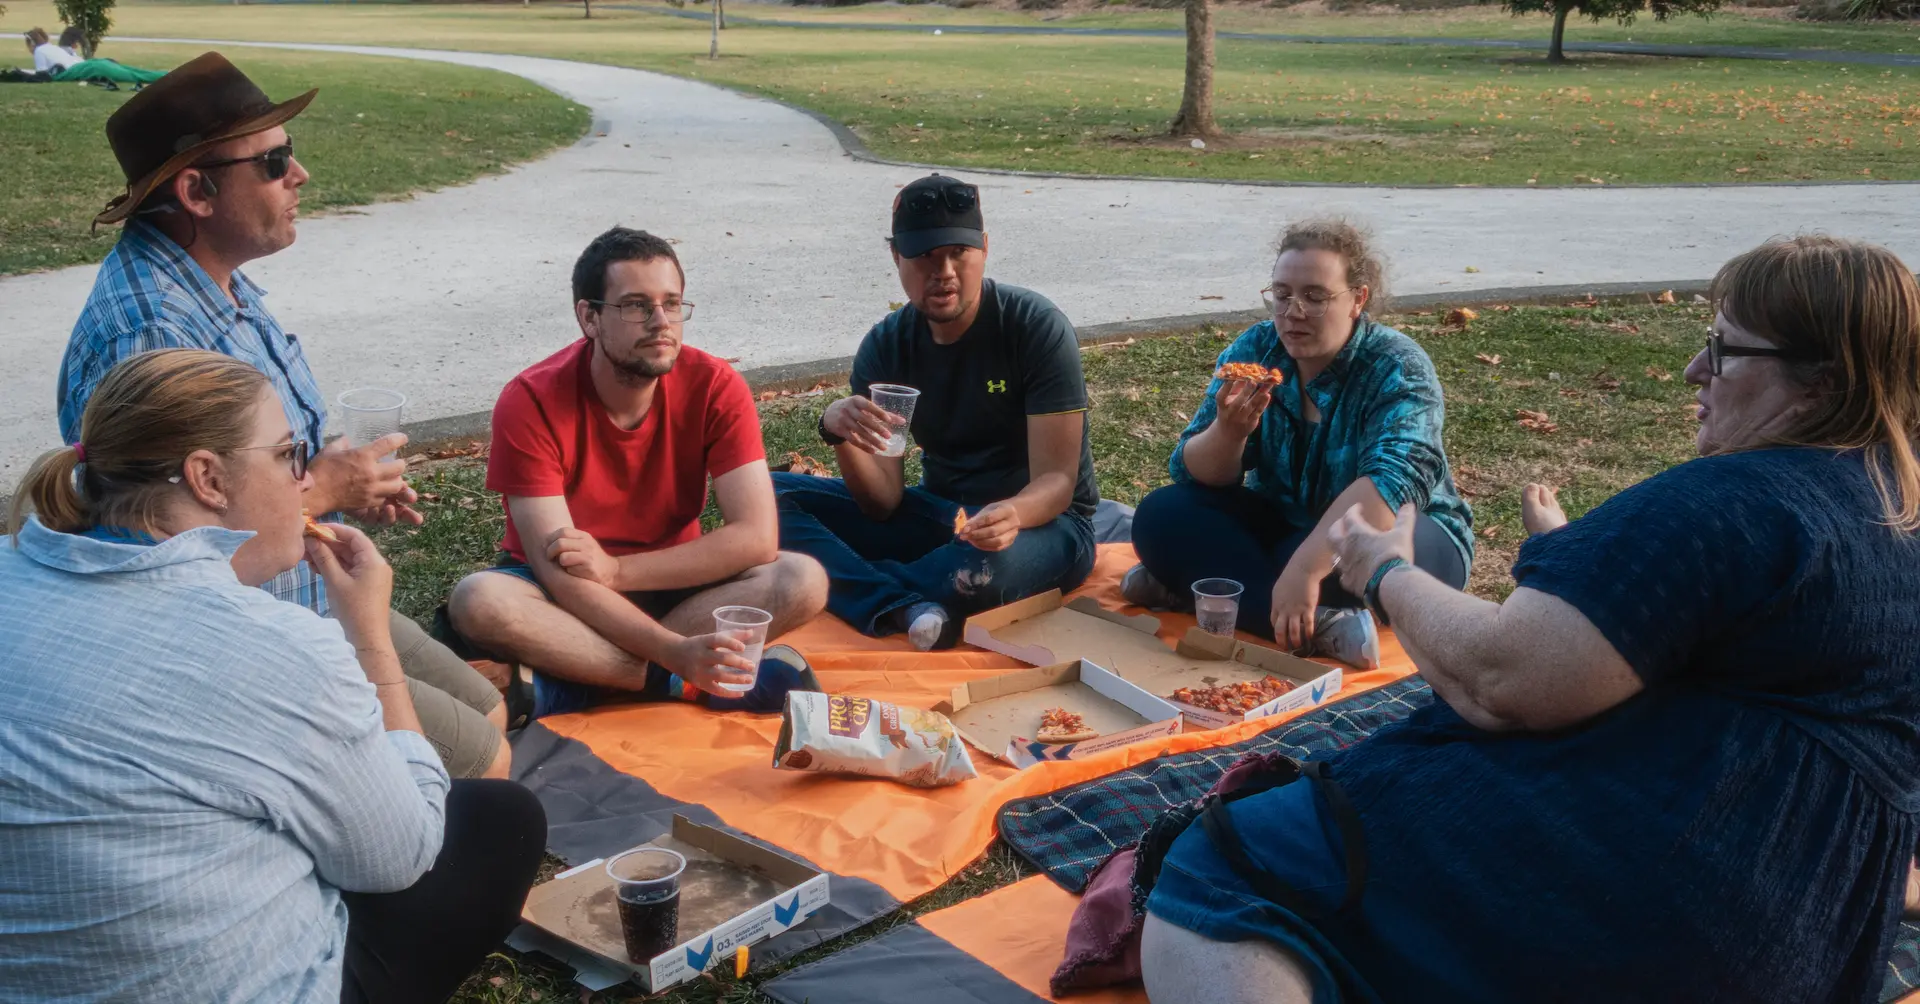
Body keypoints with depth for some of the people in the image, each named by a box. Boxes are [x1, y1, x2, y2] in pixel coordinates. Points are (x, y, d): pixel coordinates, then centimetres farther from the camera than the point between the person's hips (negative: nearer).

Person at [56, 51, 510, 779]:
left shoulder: (218, 281, 4)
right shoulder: (145, 334, -28)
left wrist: (344, 482, -1)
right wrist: (319, 492, -20)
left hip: (309, 604, 10)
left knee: (487, 713, 17)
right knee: (481, 762, -7)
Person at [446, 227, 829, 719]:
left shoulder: (715, 388, -14)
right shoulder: (531, 402, -20)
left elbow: (756, 537, -20)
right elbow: (557, 570, -25)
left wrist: (615, 569, -25)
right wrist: (674, 652, -38)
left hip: (672, 582, 2)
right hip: (563, 594, -2)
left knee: (803, 581, -24)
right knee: (478, 601, -34)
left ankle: (568, 683, -25)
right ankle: (683, 684, -25)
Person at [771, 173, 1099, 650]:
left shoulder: (1038, 327, -16)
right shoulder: (886, 345, -5)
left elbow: (1057, 481, -20)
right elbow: (883, 503, -10)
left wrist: (1013, 515, -44)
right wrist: (842, 436, -32)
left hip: (1039, 519, -5)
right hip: (938, 516, 5)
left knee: (989, 565, -42)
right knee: (774, 497, -12)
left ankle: (864, 593, -14)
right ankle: (904, 609, -30)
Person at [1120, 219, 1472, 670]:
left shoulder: (1397, 368, -20)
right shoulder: (1253, 350, -7)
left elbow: (1394, 480, -37)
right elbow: (1197, 475, -10)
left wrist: (1305, 566, -49)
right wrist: (1229, 432, -34)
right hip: (1283, 526, 5)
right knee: (1161, 514, -17)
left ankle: (1197, 586, -23)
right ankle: (1320, 625, -30)